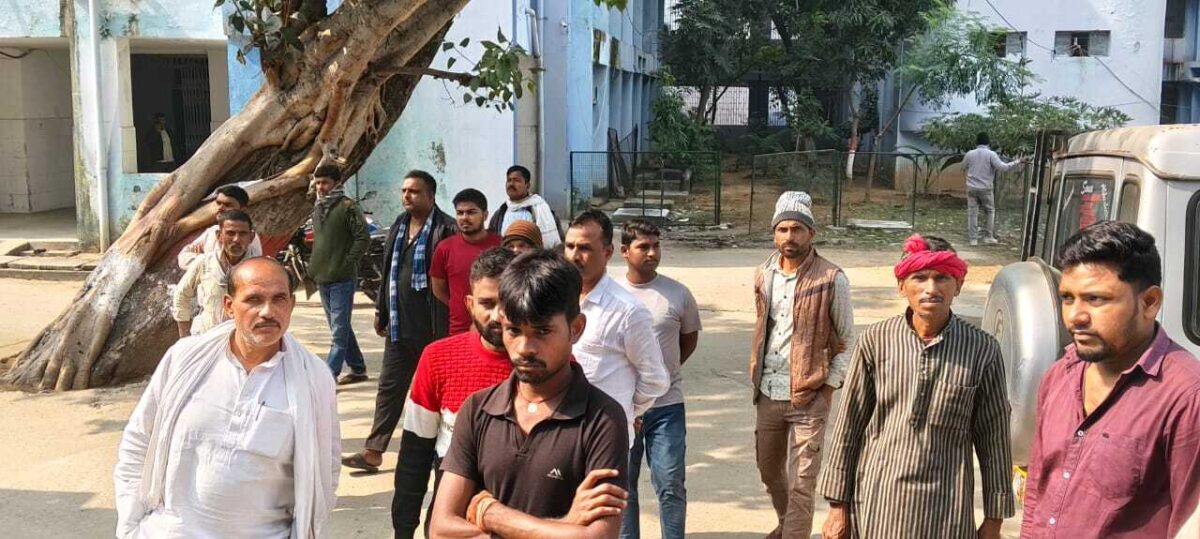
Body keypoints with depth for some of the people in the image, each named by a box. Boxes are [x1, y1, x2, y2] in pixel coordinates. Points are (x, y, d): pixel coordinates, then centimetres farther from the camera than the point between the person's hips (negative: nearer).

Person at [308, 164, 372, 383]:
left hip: (342, 280, -8)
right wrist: (313, 267, 14)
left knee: (339, 331, -7)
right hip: (322, 279, 8)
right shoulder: (318, 208, 15)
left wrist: (346, 264, -14)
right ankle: (358, 369, 25)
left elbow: (364, 238, -12)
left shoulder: (348, 207, -8)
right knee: (341, 328, 15)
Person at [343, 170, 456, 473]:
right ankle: (373, 451, 14)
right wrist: (381, 311, 17)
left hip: (431, 325, -7)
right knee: (389, 388, 9)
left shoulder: (445, 229, -12)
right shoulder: (399, 225, 12)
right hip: (399, 323, 7)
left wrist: (444, 327, -16)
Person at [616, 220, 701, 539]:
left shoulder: (678, 294, -4)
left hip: (667, 405, 0)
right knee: (622, 484, 12)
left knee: (670, 483, 3)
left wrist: (664, 369, 7)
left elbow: (690, 338, 12)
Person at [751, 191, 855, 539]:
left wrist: (830, 385, -9)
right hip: (767, 394, 6)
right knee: (768, 469, 20)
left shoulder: (831, 280, -11)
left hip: (809, 397, -6)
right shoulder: (763, 275, 5)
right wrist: (757, 380, 12)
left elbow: (847, 340, -4)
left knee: (801, 484, -4)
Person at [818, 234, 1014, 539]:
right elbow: (848, 426, 1)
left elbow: (993, 439, 1)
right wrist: (838, 506, 2)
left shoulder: (982, 350, -5)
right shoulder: (876, 341, -4)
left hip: (945, 512, -1)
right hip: (877, 501, 1)